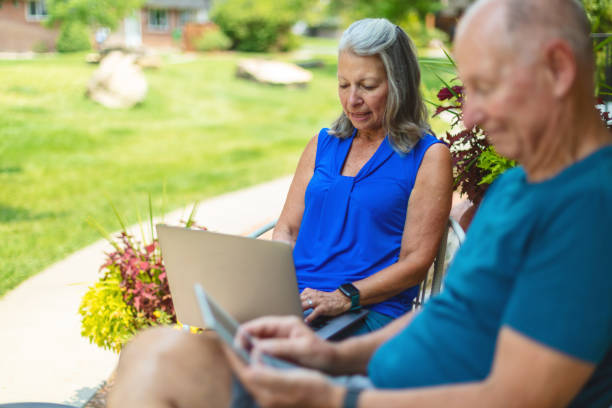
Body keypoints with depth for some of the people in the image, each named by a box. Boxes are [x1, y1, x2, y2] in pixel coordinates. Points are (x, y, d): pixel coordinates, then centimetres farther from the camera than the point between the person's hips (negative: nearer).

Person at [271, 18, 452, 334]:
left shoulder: (428, 156, 2)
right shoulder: (324, 143, 19)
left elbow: (416, 261, -4)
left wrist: (344, 297, -18)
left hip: (372, 311, -4)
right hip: (295, 301, 5)